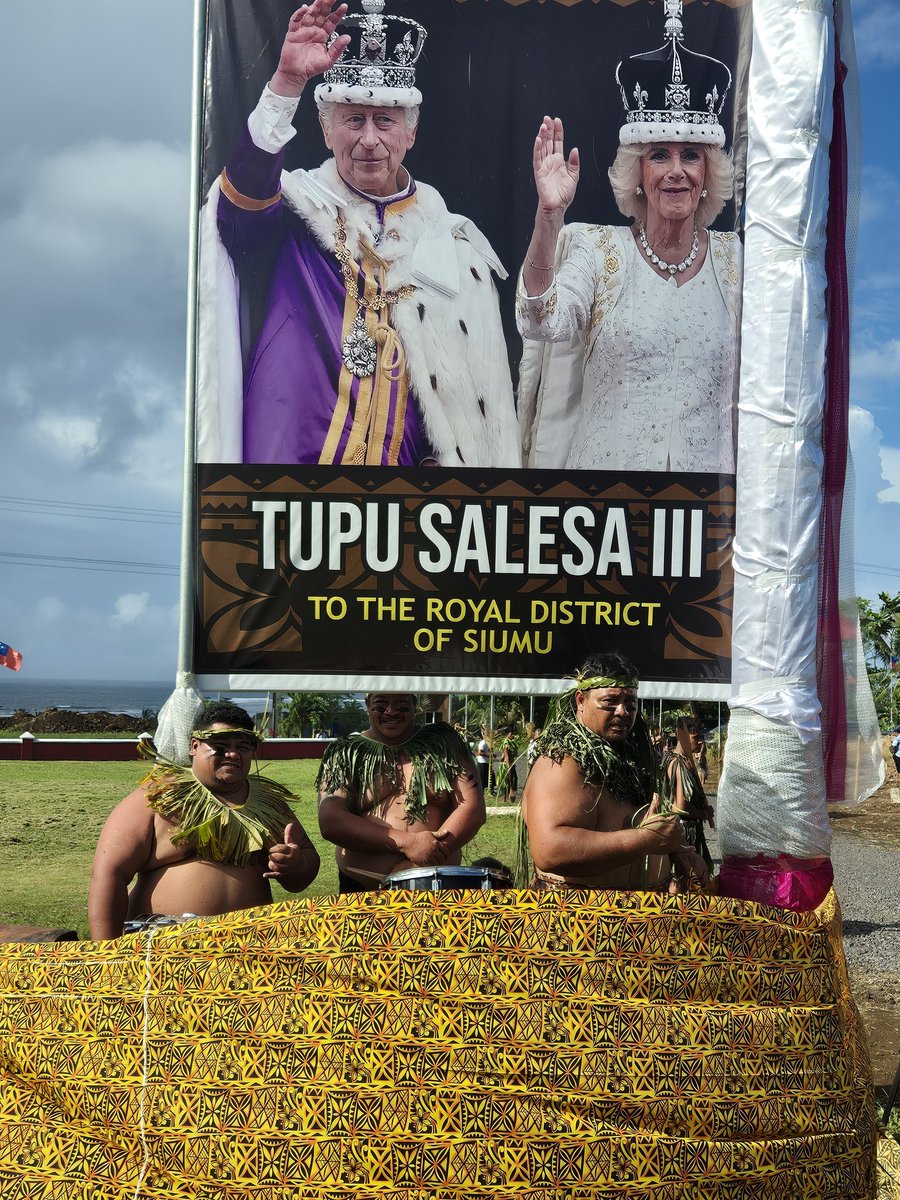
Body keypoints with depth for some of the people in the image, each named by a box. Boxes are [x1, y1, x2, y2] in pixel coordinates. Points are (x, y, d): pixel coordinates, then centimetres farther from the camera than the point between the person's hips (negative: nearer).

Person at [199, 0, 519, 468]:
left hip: (403, 463, 3)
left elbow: (474, 384, 6)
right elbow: (245, 191, -25)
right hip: (287, 451, -2)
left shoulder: (448, 244, 5)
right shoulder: (296, 209, -1)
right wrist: (288, 81, -35)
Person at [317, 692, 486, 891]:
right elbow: (330, 822, -3)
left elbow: (473, 809, 3)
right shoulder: (345, 754, 9)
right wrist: (406, 843, -14)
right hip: (362, 888, 0)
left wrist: (417, 867, -10)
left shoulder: (443, 741, 11)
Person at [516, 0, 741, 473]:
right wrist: (550, 215, -29)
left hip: (708, 473, 2)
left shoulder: (734, 260, 5)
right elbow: (540, 323, -21)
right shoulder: (599, 251, -2)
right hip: (605, 469, -2)